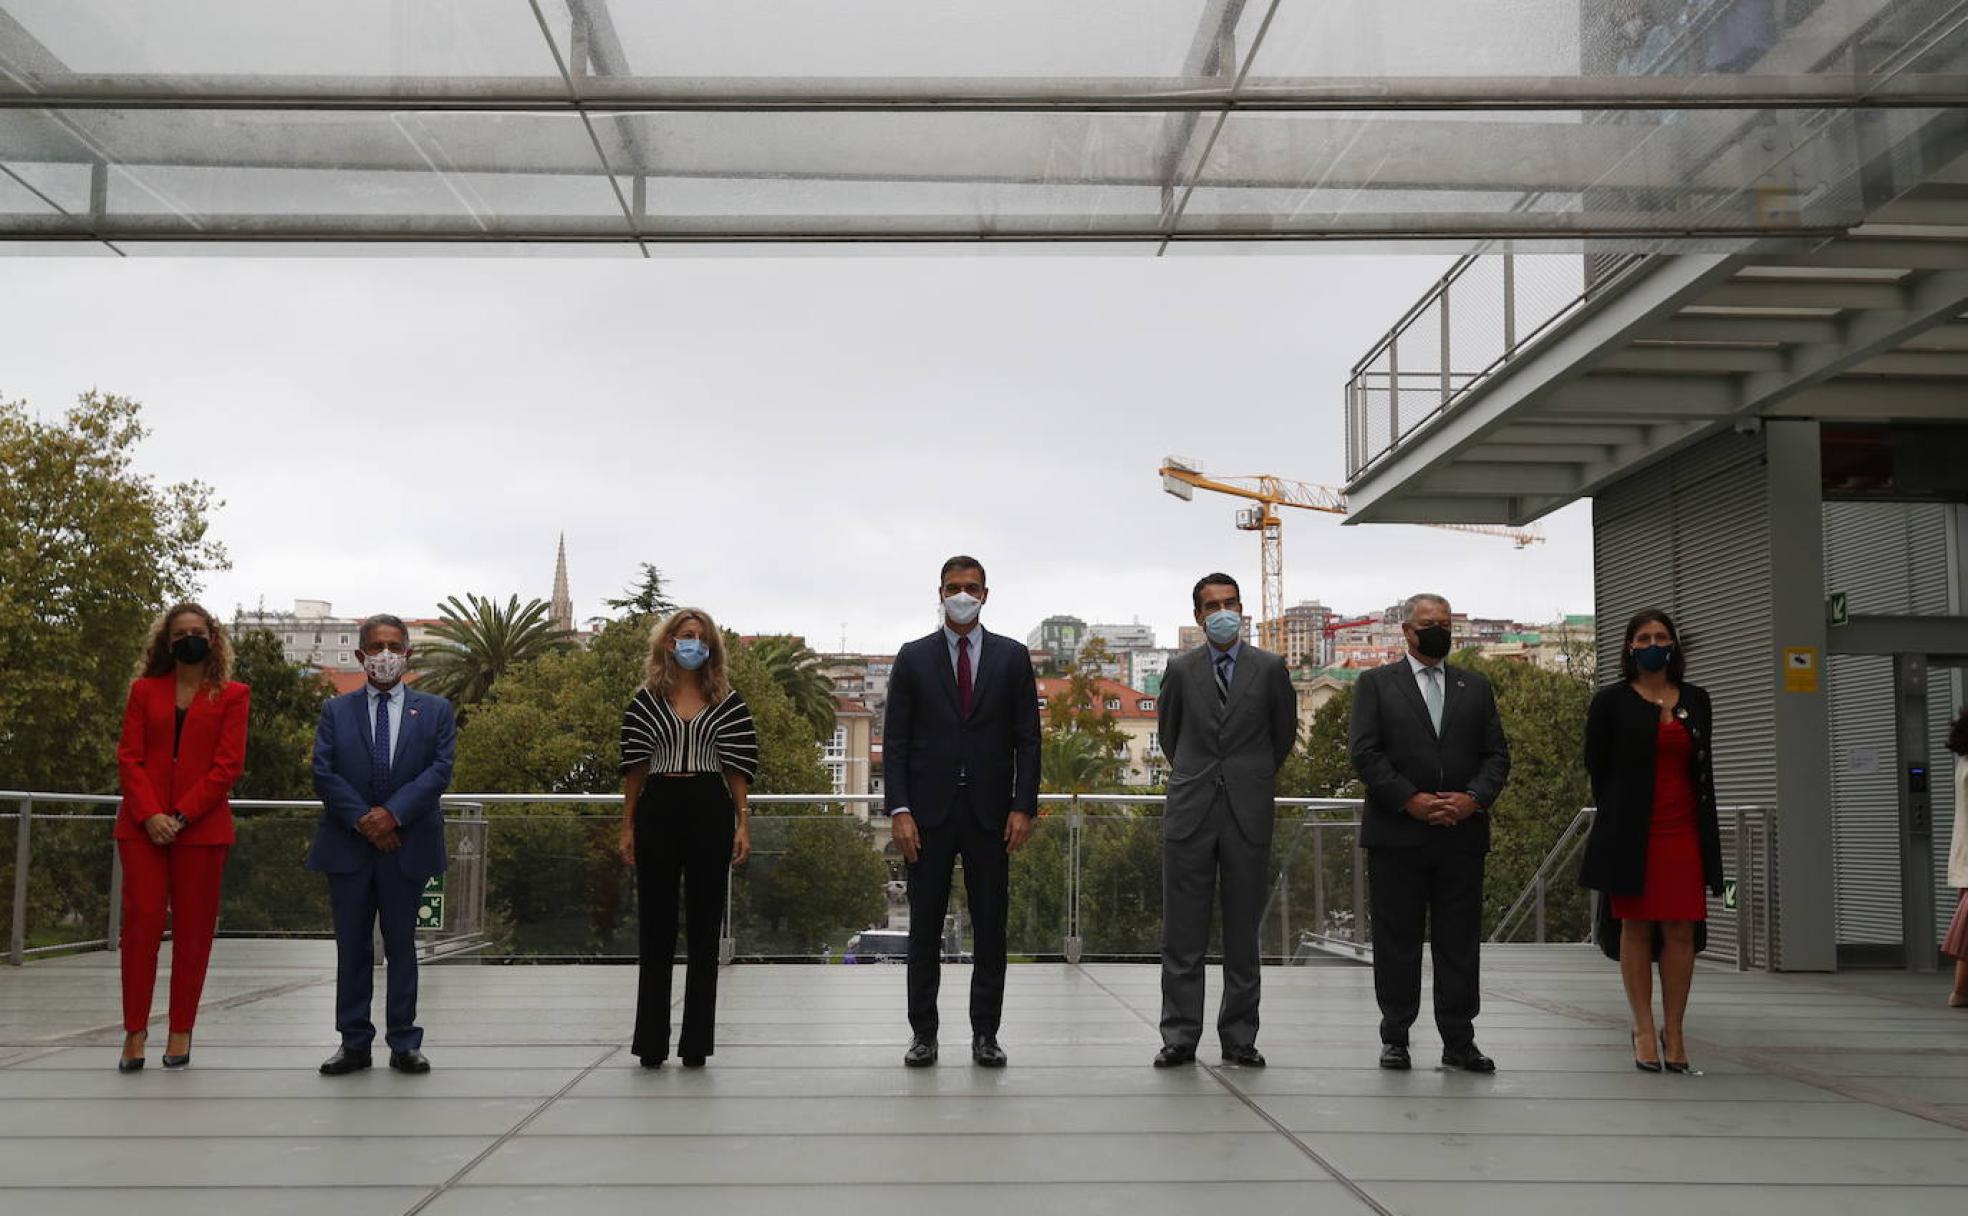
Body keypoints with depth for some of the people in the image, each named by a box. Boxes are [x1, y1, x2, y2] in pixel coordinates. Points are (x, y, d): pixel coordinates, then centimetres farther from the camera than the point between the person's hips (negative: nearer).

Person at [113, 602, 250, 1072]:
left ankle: (181, 1032, 6)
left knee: (193, 929, 1)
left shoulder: (232, 696, 7)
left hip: (202, 827, -1)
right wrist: (149, 814, -10)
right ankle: (135, 1032, -2)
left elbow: (228, 765, -2)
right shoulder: (144, 690, 13)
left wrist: (181, 816, -11)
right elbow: (129, 757, 5)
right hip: (143, 825, 1)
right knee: (141, 922, -5)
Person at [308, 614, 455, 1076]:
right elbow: (323, 774, -1)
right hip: (348, 846, 1)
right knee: (351, 947, 5)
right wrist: (362, 820, -13)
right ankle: (353, 1042, 12)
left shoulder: (435, 710, 7)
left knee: (402, 945, 5)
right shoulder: (336, 711, 9)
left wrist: (394, 813, -16)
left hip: (407, 845, -1)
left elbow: (439, 770, -4)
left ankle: (404, 1043, 11)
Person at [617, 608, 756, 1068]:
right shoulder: (647, 699, 7)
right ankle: (651, 1043, 9)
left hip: (710, 810, 0)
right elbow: (634, 766, 7)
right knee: (656, 926, 3)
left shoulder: (727, 701, 7)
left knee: (704, 927, 3)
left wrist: (743, 823, -3)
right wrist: (627, 826, 3)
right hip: (658, 810, 0)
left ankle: (697, 1043, 9)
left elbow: (738, 766, 5)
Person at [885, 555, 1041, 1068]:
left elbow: (1027, 738, 5)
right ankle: (923, 1034, 11)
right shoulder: (913, 658, 6)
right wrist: (899, 809, -7)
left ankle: (985, 1034, 12)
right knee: (924, 929, 3)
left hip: (989, 813, 1)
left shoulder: (1012, 657, 7)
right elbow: (895, 740, 2)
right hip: (929, 812, 0)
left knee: (990, 929, 4)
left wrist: (1023, 806, -5)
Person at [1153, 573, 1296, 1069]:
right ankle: (1180, 1037, 6)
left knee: (1243, 934, 4)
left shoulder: (1270, 668, 4)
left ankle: (1239, 1038, 12)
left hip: (1248, 812, 0)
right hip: (1190, 811, 1)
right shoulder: (1181, 670, 6)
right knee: (1183, 934, 1)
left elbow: (1284, 734, 15)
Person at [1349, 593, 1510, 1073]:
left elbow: (1496, 753, 9)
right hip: (1397, 834, -2)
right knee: (1397, 942, 2)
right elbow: (1365, 753, -4)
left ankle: (1459, 1042, 10)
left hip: (1462, 833, 3)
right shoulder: (1376, 683, 6)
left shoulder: (1475, 687, 15)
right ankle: (1395, 1038, 11)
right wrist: (1410, 800, -14)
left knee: (1459, 943, 4)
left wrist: (1474, 798, -9)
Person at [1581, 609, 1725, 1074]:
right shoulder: (1611, 701, 2)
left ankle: (1673, 1032, 5)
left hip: (1683, 832, 3)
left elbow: (1704, 769, 16)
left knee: (1681, 931, -1)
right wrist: (1618, 823, 2)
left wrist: (1705, 829, 9)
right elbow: (1597, 767, 3)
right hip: (1632, 834, -3)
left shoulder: (1695, 700, 12)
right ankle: (1644, 1032, 6)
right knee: (1636, 927, 1)